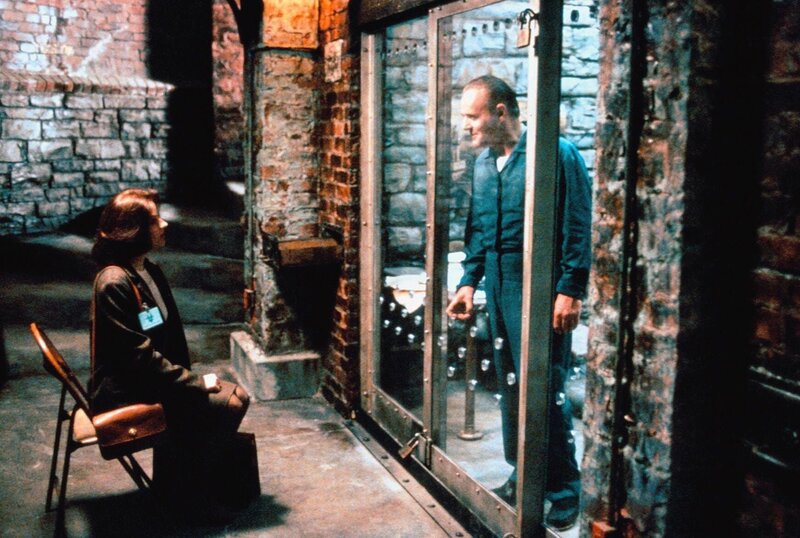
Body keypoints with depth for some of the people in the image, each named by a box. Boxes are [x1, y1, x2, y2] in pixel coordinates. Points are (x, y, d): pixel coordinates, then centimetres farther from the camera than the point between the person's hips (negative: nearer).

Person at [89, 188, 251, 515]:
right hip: (127, 395, -9)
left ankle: (174, 481, 14)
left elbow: (171, 337, 13)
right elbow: (139, 354, -23)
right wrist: (195, 383, -18)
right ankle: (184, 485, 7)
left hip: (151, 381, 9)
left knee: (236, 396, 2)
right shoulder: (114, 283, -22)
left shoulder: (148, 271, 8)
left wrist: (188, 378, 2)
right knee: (228, 405, -13)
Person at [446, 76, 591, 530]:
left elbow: (577, 227, -13)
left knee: (545, 389, -5)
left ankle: (564, 491, 10)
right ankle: (522, 475, 29)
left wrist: (571, 291, -17)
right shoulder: (484, 162, 13)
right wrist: (469, 282, 15)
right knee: (510, 385, 14)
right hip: (499, 289, 8)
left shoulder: (557, 154, -11)